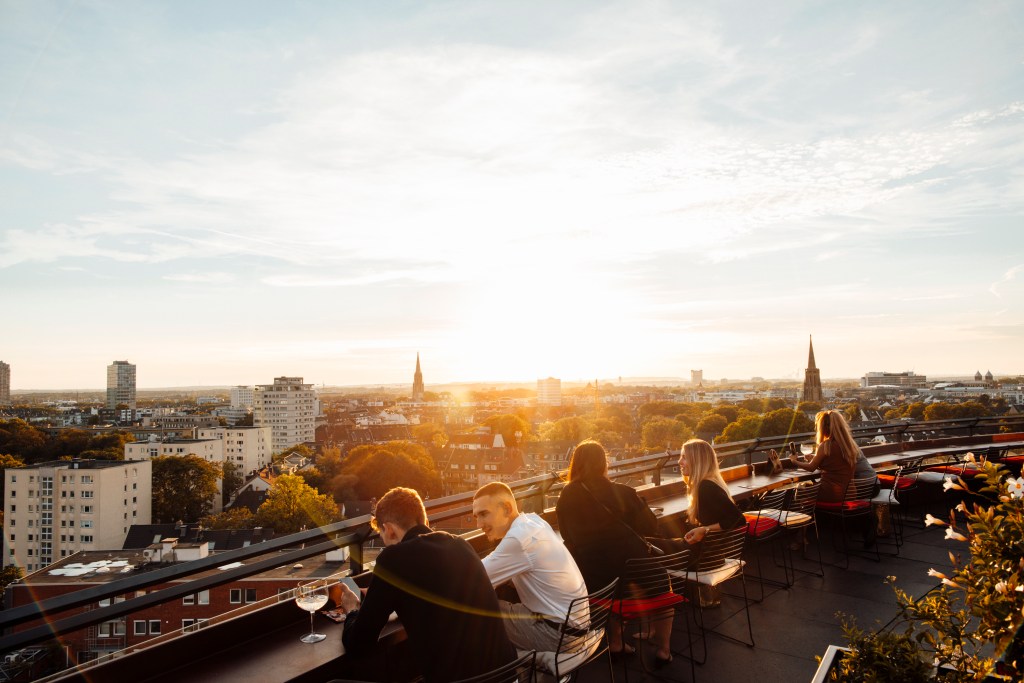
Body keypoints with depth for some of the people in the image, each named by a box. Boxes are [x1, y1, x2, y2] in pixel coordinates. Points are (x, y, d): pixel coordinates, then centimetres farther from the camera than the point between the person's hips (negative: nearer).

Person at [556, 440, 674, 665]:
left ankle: (615, 642, 38)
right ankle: (662, 649, 30)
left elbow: (569, 540, 7)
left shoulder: (566, 497, -3)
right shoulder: (622, 492, -6)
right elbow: (651, 527, 1)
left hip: (594, 582, 2)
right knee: (661, 580, 30)